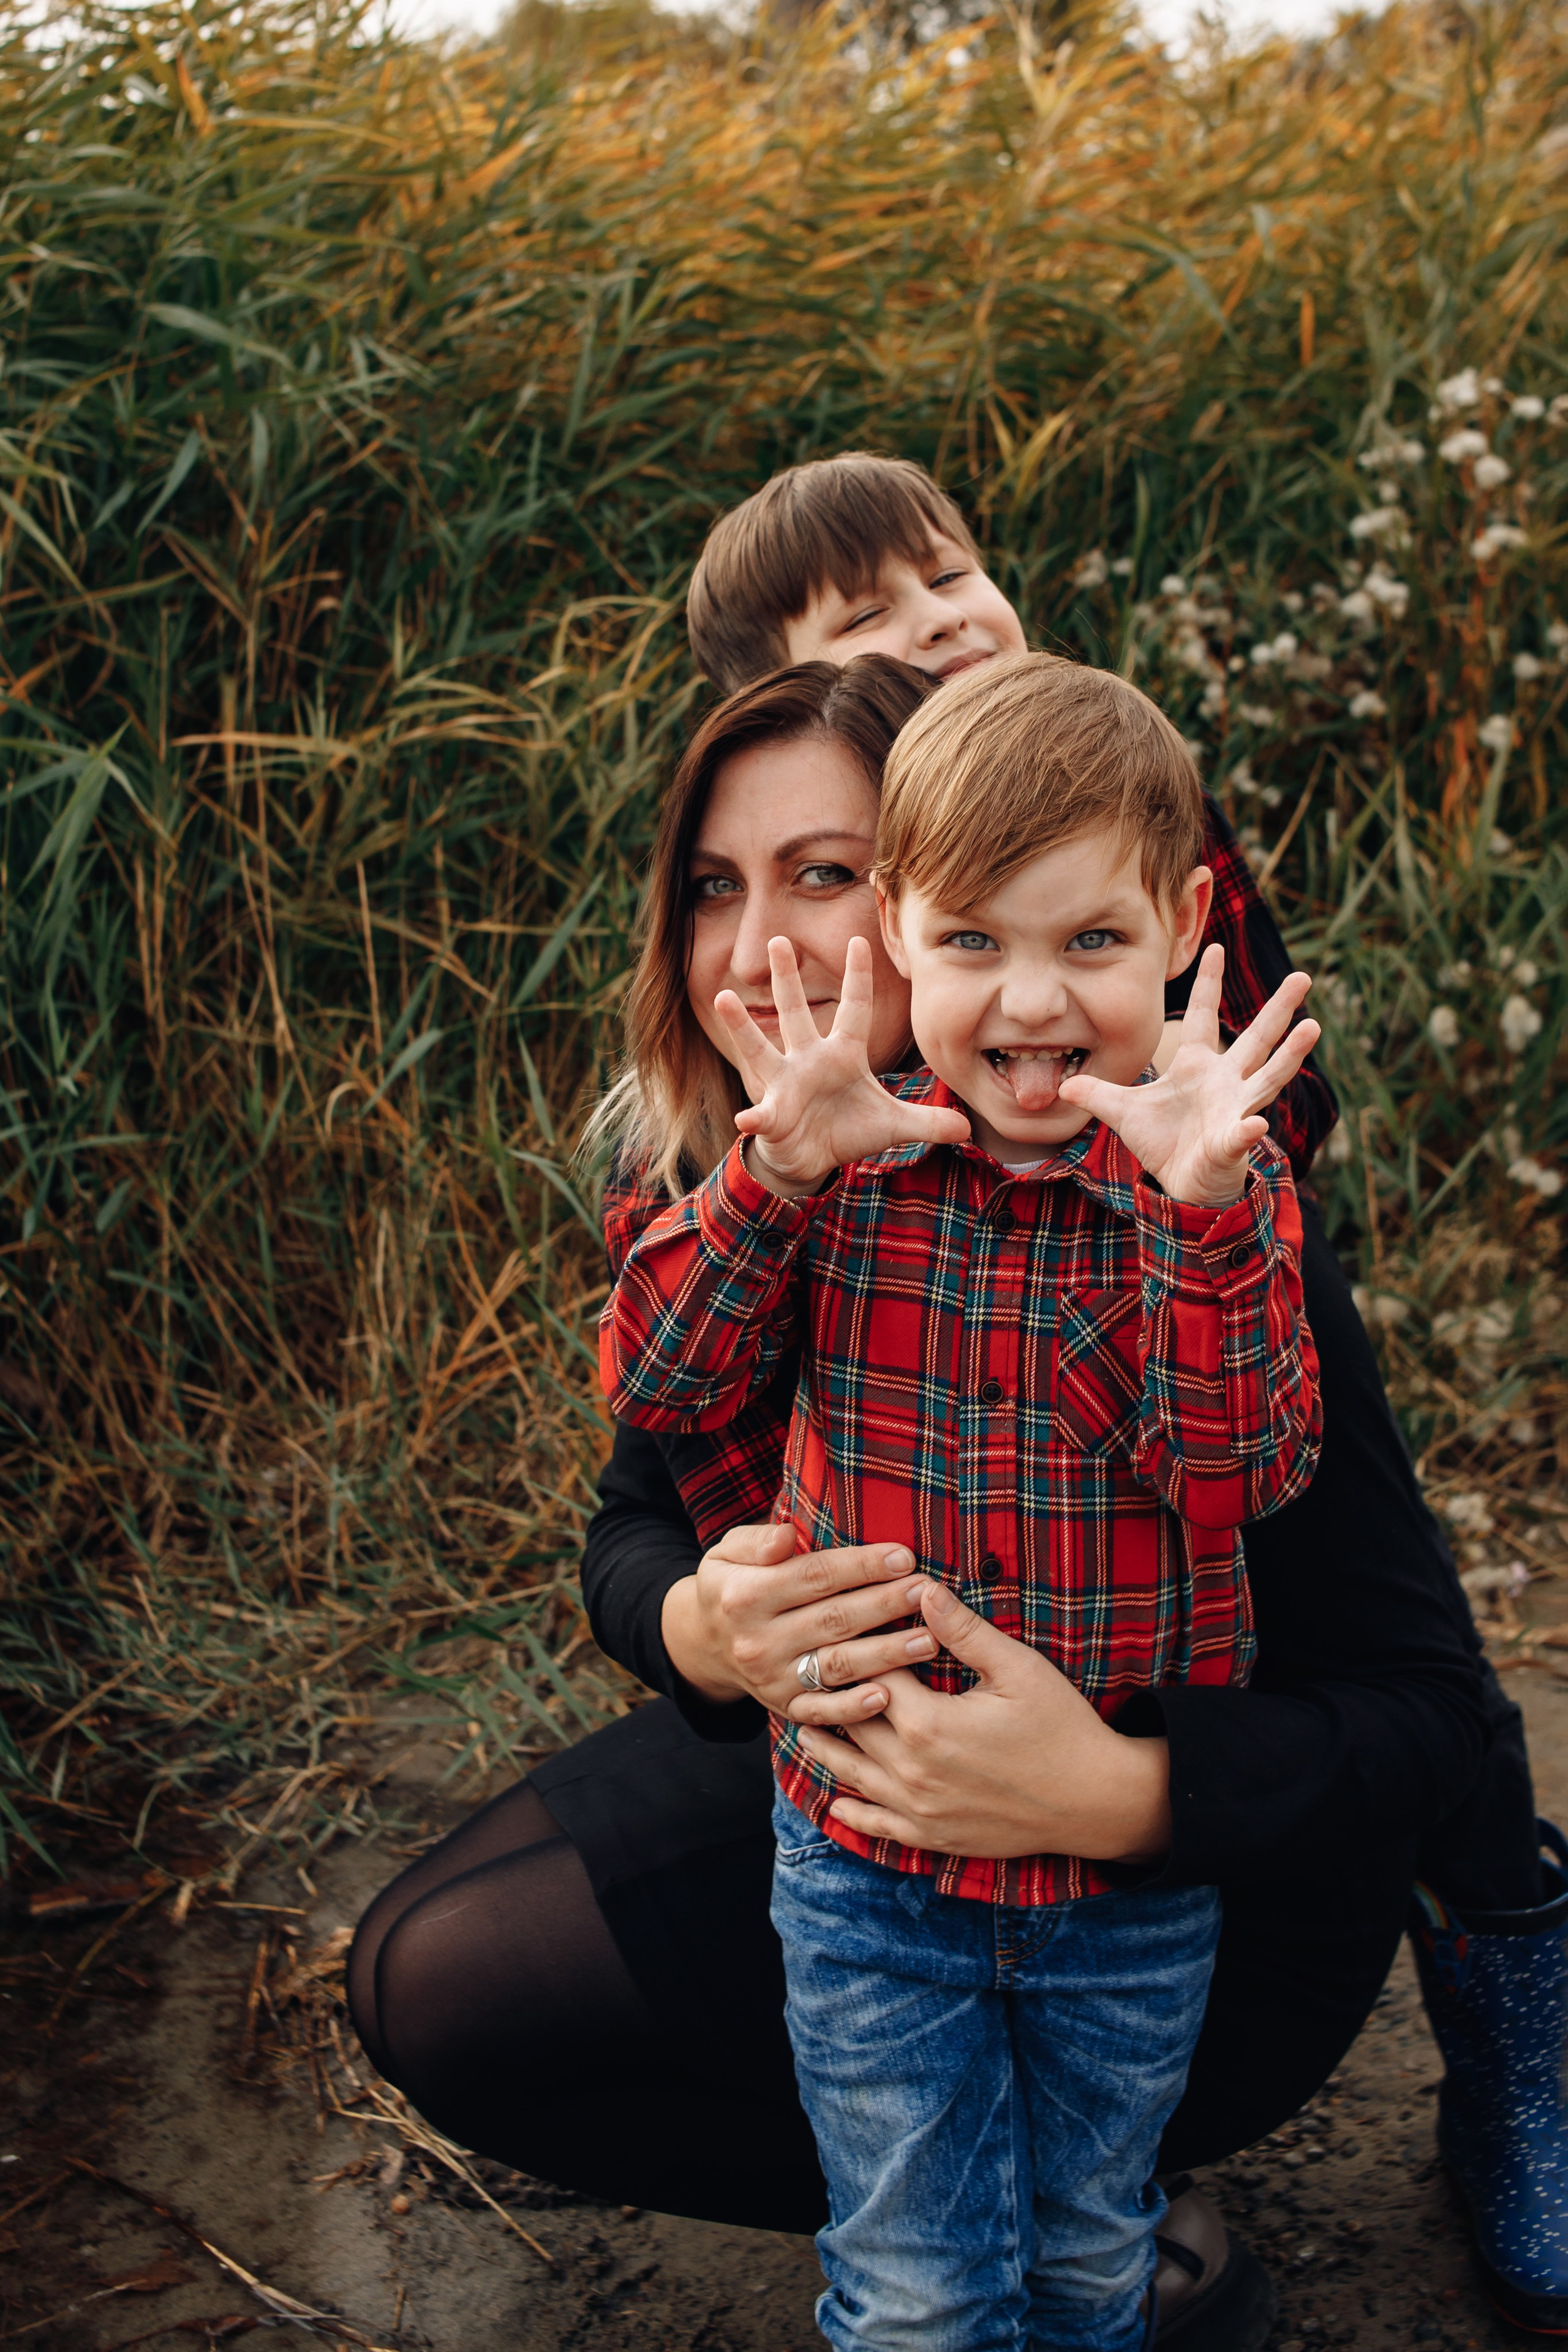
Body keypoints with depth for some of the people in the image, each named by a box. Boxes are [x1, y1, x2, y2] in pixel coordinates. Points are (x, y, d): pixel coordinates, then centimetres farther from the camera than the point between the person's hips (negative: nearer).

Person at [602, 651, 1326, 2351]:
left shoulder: (1220, 1183, -11)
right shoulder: (848, 1161, -8)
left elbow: (1247, 1468, -22)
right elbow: (653, 1386, -14)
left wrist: (1201, 1211, -35)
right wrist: (777, 1175, -28)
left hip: (1132, 1867, 1)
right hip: (870, 1847, 0)